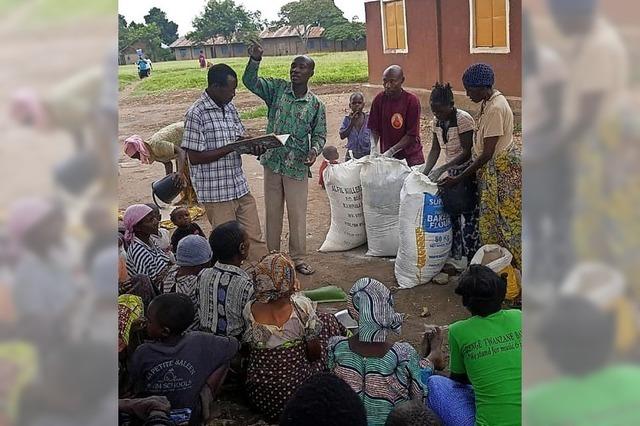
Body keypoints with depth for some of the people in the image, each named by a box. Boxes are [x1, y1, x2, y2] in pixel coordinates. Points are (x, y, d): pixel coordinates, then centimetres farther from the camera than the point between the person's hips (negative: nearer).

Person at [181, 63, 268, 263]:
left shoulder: (230, 108, 7)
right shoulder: (196, 114, -15)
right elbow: (194, 157, -17)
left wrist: (253, 147, -7)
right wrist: (231, 148, -20)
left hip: (240, 187, 7)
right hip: (216, 192, -7)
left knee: (255, 238, 11)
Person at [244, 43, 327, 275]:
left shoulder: (316, 105, -1)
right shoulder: (278, 88, 0)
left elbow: (319, 134, 4)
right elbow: (250, 82, -8)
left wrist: (314, 150, -17)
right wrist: (255, 60, -25)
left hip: (297, 167, -1)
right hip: (272, 162, 1)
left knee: (297, 214, 6)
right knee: (272, 212, 13)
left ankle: (298, 258, 22)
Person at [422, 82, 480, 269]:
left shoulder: (464, 119, -21)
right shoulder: (436, 121, 1)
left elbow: (467, 152, -23)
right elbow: (435, 149, 7)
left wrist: (441, 169, -29)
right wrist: (426, 171, -7)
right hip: (451, 172, 7)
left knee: (469, 218, -5)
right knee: (451, 214, 10)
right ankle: (455, 255, 22)